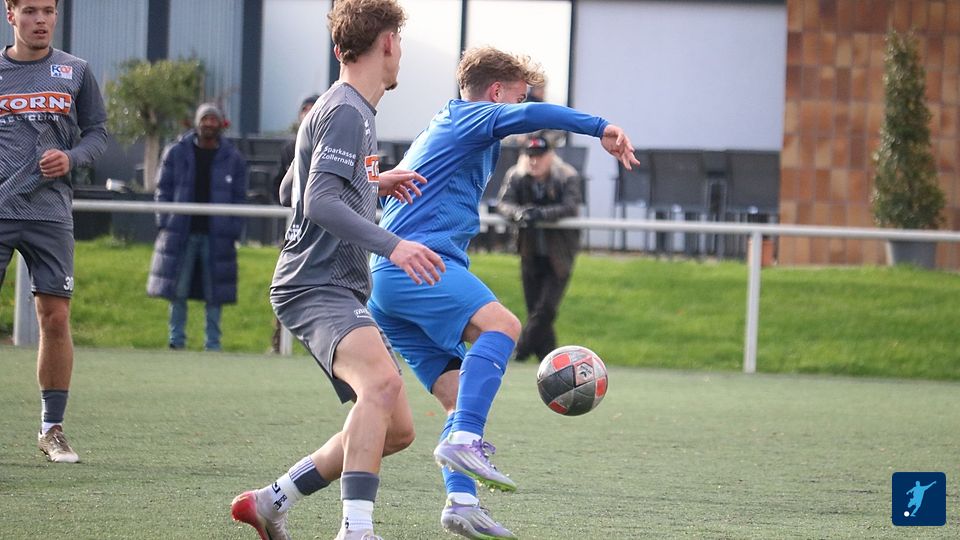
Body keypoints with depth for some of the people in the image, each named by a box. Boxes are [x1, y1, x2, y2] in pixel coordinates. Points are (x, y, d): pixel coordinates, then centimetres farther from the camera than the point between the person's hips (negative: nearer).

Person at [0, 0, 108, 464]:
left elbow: (97, 132, 13)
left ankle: (52, 429, 8)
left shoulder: (75, 72, 9)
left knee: (55, 317, -2)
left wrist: (71, 158, -6)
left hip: (50, 213, 1)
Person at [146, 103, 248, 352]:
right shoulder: (177, 152, 5)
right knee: (177, 290, 2)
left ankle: (212, 344, 9)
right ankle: (177, 340, 11)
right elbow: (163, 190, 7)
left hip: (217, 236, 0)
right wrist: (165, 223, -2)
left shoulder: (233, 158, 5)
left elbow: (239, 198, 7)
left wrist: (233, 232, -2)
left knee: (214, 293, 2)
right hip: (181, 234, 0)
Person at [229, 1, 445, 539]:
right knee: (382, 381, -35)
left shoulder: (351, 110, 21)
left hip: (344, 293, 11)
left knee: (397, 429, 9)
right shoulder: (347, 112, -11)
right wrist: (391, 244, -30)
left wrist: (373, 184, 35)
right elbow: (319, 203, -22)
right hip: (316, 288, -11)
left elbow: (292, 189, 32)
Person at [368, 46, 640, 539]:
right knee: (501, 324, -29)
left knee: (460, 396, 5)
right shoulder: (467, 117, 4)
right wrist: (600, 128, -23)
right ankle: (463, 441, -44)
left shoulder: (437, 132, 33)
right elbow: (528, 116, -17)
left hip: (382, 278, 10)